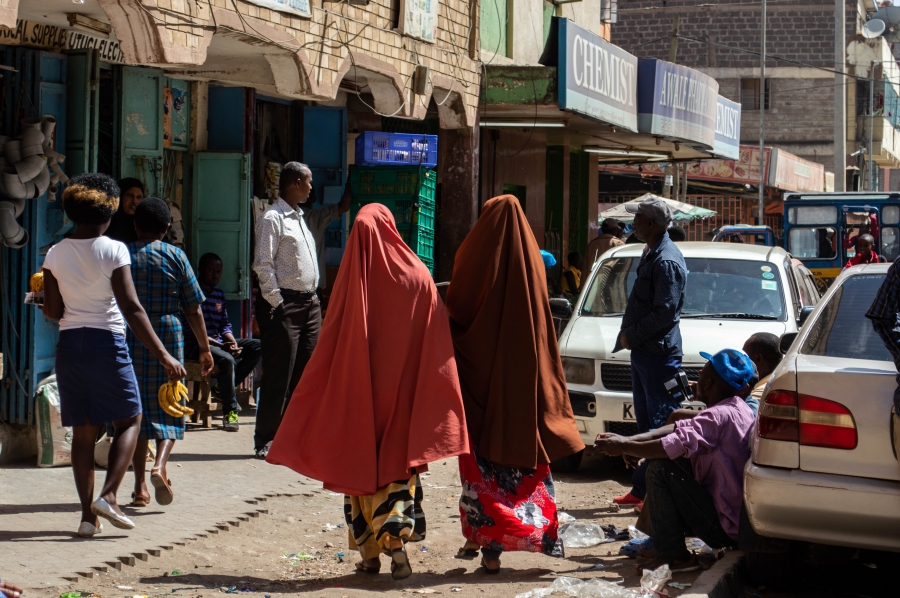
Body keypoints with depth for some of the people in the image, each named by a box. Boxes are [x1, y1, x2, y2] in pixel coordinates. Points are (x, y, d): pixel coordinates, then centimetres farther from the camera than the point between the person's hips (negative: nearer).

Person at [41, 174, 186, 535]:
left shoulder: (56, 254, 2)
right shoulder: (114, 250, -8)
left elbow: (53, 312, 4)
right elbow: (131, 308, -14)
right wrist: (163, 355, -13)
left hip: (69, 343, 4)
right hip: (106, 343, -4)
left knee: (83, 430, 9)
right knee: (129, 420, 9)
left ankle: (88, 513, 6)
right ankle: (108, 495, -9)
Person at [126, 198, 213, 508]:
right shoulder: (176, 257, -1)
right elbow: (193, 309, 0)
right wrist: (204, 348, 7)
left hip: (128, 340, 1)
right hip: (167, 337, -1)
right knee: (167, 409, 8)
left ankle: (140, 486, 6)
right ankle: (160, 465, -17)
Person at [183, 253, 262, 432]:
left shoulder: (219, 294, 17)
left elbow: (225, 325, 16)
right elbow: (190, 328, -16)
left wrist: (232, 342, -8)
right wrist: (219, 344, -24)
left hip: (218, 341, 9)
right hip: (195, 344, -9)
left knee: (257, 347, -4)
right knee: (227, 359, -35)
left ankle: (225, 388, -7)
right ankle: (230, 411, -27)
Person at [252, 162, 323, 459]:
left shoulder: (300, 218, 19)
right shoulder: (272, 218, -9)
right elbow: (263, 265, -14)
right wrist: (276, 304, -18)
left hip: (308, 302, 9)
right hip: (284, 304, -9)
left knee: (306, 373, 8)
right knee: (279, 376, -7)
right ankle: (266, 441, -1)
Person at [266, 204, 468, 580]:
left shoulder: (352, 280, -5)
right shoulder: (418, 278, -3)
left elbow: (331, 344, -3)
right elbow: (438, 351, -4)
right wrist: (440, 404, 1)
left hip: (358, 391, 0)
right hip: (403, 394, 0)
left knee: (362, 462, 10)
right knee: (400, 463, 7)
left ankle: (369, 552, 10)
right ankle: (396, 539, -12)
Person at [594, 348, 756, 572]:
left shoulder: (720, 416, -22)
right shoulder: (737, 409, 10)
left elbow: (674, 446, -30)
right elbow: (680, 429, 10)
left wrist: (623, 447, -15)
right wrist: (630, 441, -2)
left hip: (725, 525, -10)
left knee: (660, 467, -13)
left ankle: (673, 556, -8)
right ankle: (658, 540, 16)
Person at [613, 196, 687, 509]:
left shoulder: (666, 261, -17)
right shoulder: (651, 255, 16)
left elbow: (664, 313, -22)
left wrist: (631, 335, -14)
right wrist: (630, 336, 13)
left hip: (659, 354, -10)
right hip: (643, 353, 10)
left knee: (661, 422, -7)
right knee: (646, 423, 13)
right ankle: (642, 488, 19)